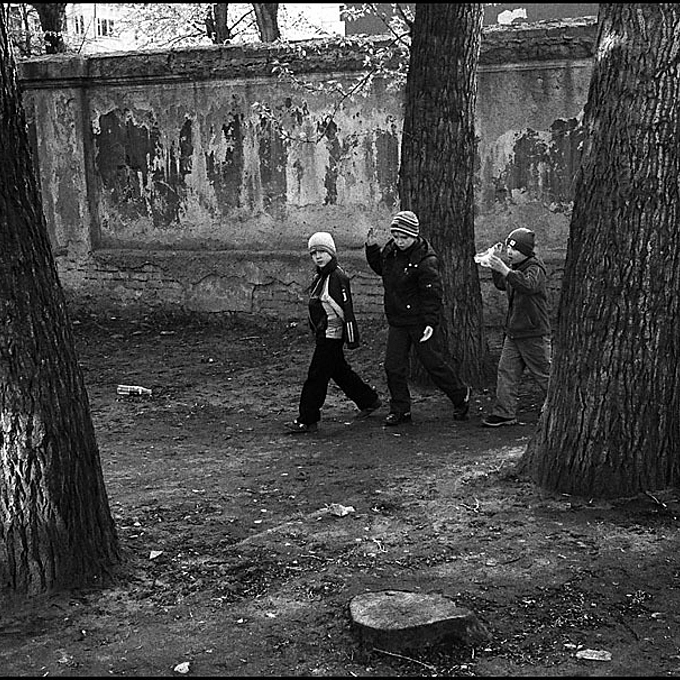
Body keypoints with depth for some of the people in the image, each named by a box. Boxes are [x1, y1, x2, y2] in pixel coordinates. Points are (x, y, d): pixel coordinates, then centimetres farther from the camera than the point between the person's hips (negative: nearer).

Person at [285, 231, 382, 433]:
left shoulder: (338, 277, -16)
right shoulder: (319, 277, 12)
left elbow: (347, 309, -18)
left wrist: (352, 339, -19)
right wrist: (315, 330, 26)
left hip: (331, 335, -10)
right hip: (323, 334, 10)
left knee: (317, 375, -7)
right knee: (340, 372, 17)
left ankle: (307, 420, -2)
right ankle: (369, 400, 31)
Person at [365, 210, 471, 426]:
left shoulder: (425, 261, -19)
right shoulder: (391, 250, 4)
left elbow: (432, 293, -19)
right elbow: (380, 268, 25)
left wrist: (430, 322, -24)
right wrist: (372, 248, 10)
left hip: (420, 321, -7)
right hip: (397, 320, 7)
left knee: (433, 363, 2)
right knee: (393, 366, 3)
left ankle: (461, 396, 24)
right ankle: (400, 410, 14)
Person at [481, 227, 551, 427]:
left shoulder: (535, 268, -14)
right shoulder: (515, 267, 13)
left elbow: (529, 285, -34)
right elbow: (501, 284, 21)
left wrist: (504, 269, -40)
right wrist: (495, 264, 7)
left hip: (534, 333, -8)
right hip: (513, 331, 8)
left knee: (543, 373, 2)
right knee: (506, 371, 4)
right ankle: (504, 413, 7)